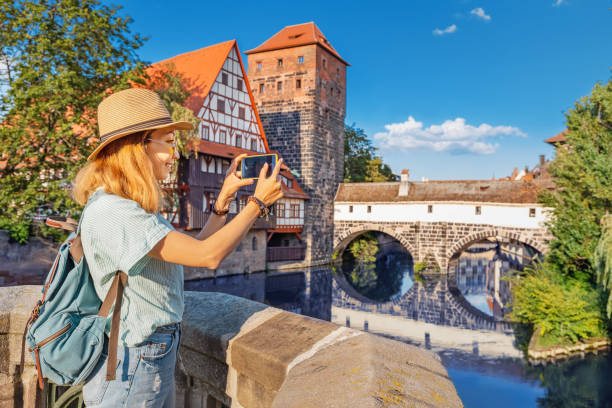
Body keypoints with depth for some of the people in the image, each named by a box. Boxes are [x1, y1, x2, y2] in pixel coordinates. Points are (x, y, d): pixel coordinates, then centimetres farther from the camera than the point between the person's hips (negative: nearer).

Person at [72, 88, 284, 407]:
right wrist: (259, 202, -17)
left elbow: (193, 250, 8)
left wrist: (224, 198, 2)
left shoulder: (136, 207, 6)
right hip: (130, 370, -9)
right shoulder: (110, 212, -25)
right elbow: (209, 255, -28)